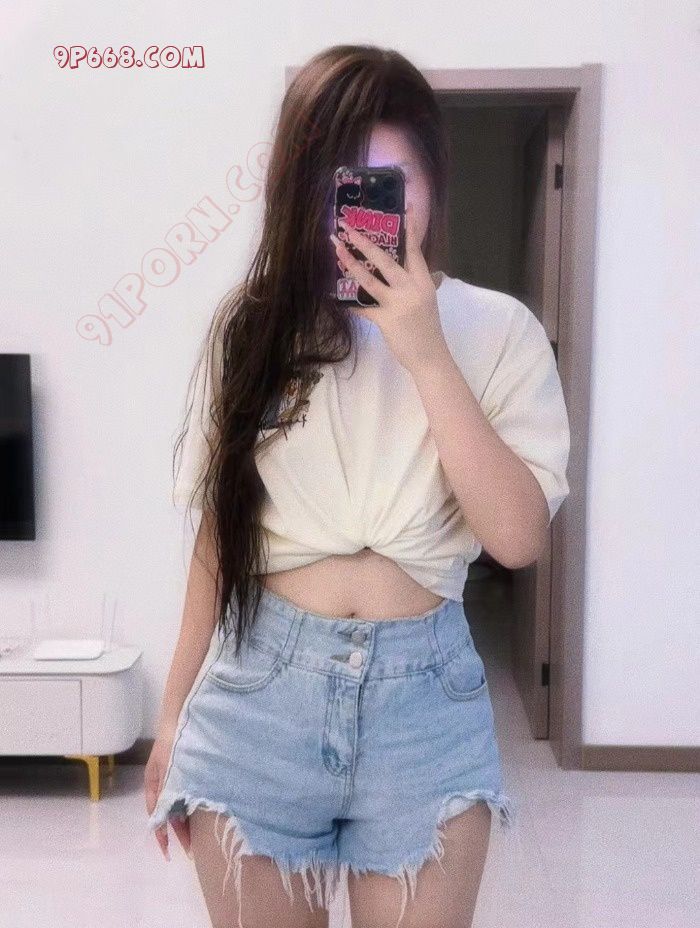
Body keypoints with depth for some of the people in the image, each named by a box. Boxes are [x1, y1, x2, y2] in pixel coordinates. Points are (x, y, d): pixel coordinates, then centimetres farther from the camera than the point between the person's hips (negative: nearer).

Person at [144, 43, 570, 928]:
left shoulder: (497, 331, -4)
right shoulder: (252, 324, 0)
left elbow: (517, 536, -12)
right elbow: (219, 526, 6)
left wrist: (426, 356, -18)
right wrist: (175, 706, 10)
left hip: (424, 695, -1)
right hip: (262, 690, 1)